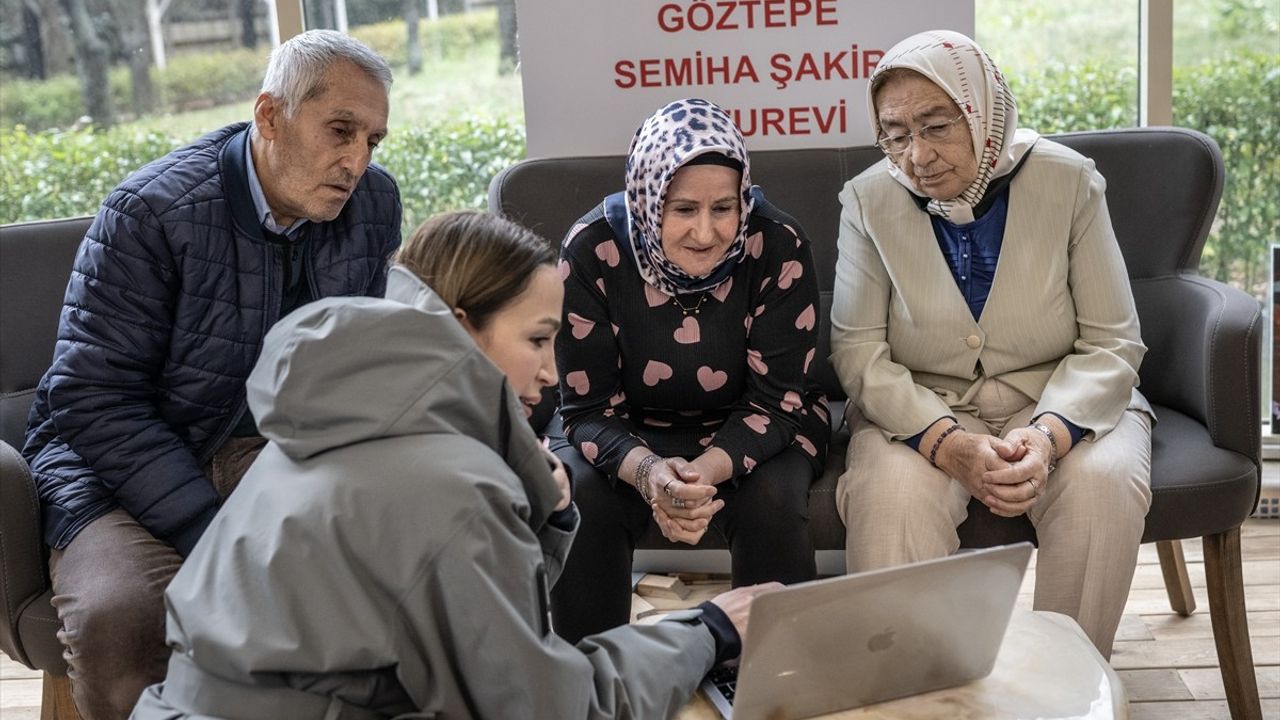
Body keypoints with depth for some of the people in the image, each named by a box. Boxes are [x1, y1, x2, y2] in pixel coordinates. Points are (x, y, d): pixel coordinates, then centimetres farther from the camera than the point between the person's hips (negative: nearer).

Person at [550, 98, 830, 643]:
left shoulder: (778, 247, -21)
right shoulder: (592, 251, -20)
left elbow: (775, 400, -17)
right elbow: (590, 407, -16)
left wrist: (707, 471, -37)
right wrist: (647, 472, -38)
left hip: (748, 432, 0)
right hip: (628, 432, 0)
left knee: (770, 503, -30)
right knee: (581, 502, -28)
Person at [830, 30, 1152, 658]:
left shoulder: (1069, 182, -8)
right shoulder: (869, 200, -7)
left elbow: (1112, 344, -6)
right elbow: (857, 351, -9)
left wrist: (1051, 433, -26)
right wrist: (948, 445, -24)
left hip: (1059, 400, 1)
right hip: (920, 409, 0)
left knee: (1102, 482, -30)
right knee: (893, 494, -31)